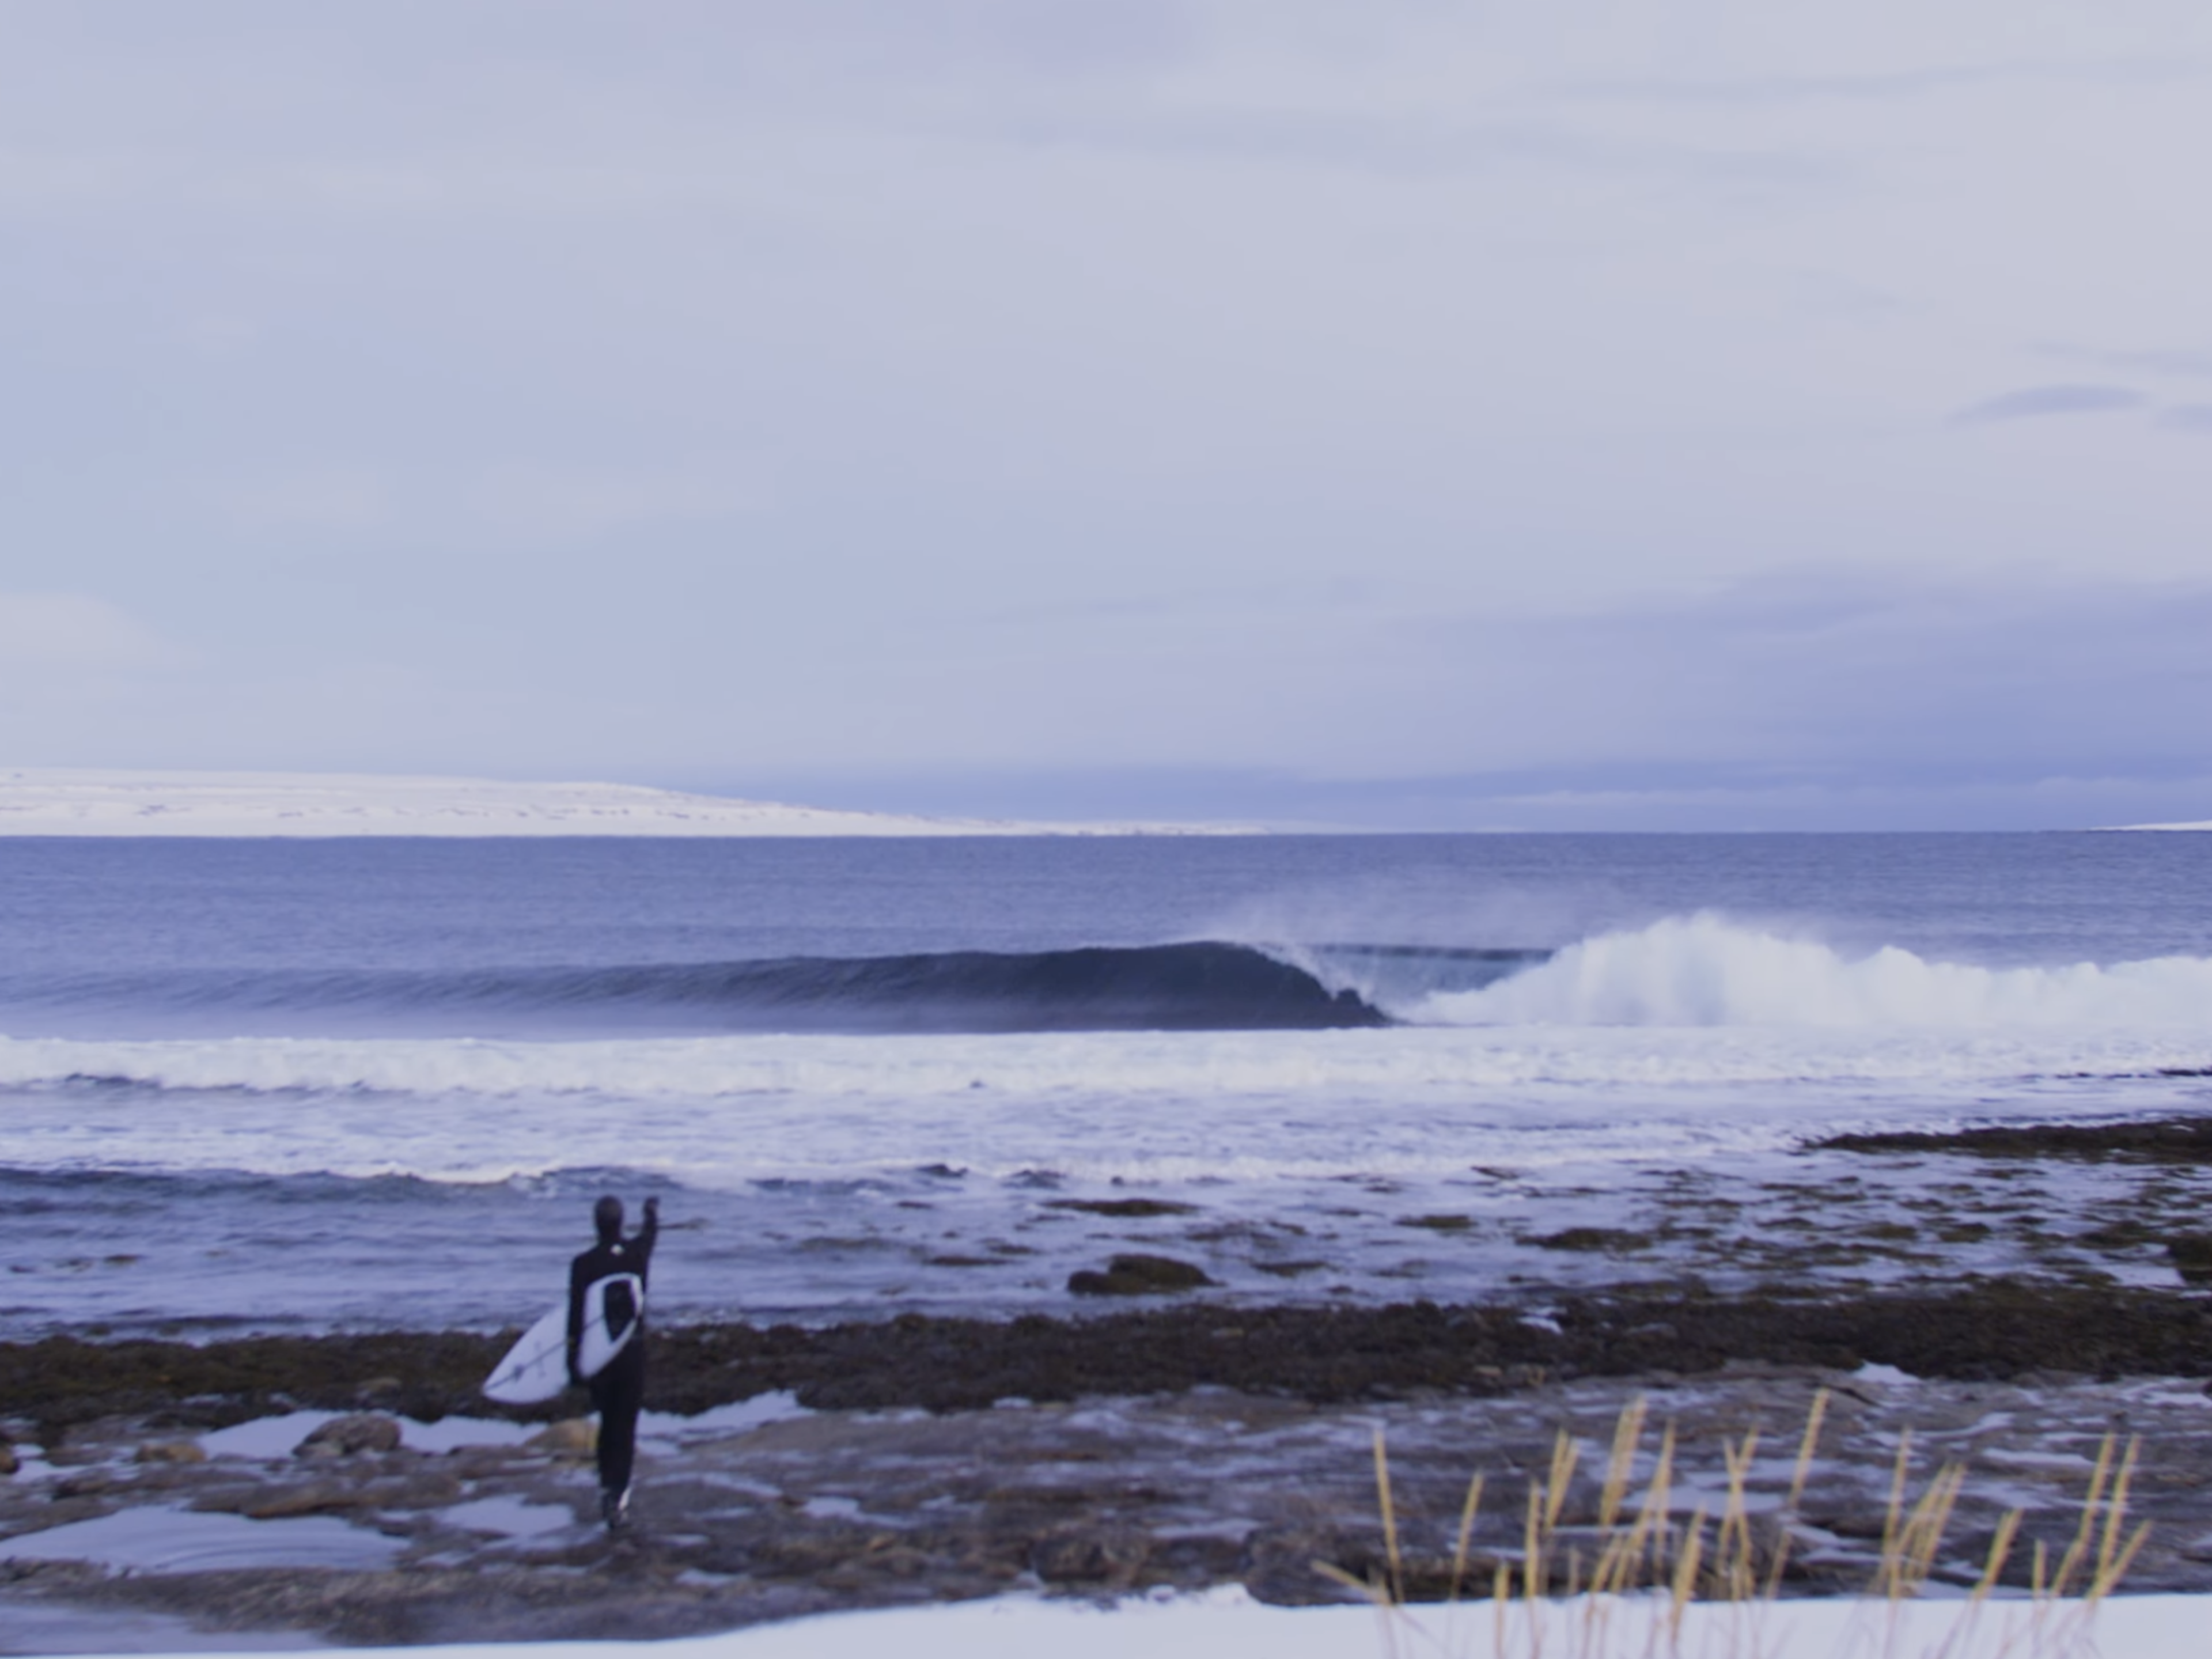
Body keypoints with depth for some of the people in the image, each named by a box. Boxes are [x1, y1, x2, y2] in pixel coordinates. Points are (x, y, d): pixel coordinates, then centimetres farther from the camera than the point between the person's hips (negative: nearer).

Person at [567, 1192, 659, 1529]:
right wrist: (653, 1213, 45)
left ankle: (608, 1488, 20)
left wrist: (573, 1362, -4)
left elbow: (575, 1316, -10)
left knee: (608, 1423, 18)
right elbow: (650, 1233, 22)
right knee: (625, 1425, 2)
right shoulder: (637, 1254, -4)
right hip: (633, 1352, 0)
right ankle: (617, 1497, -6)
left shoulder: (583, 1265, -10)